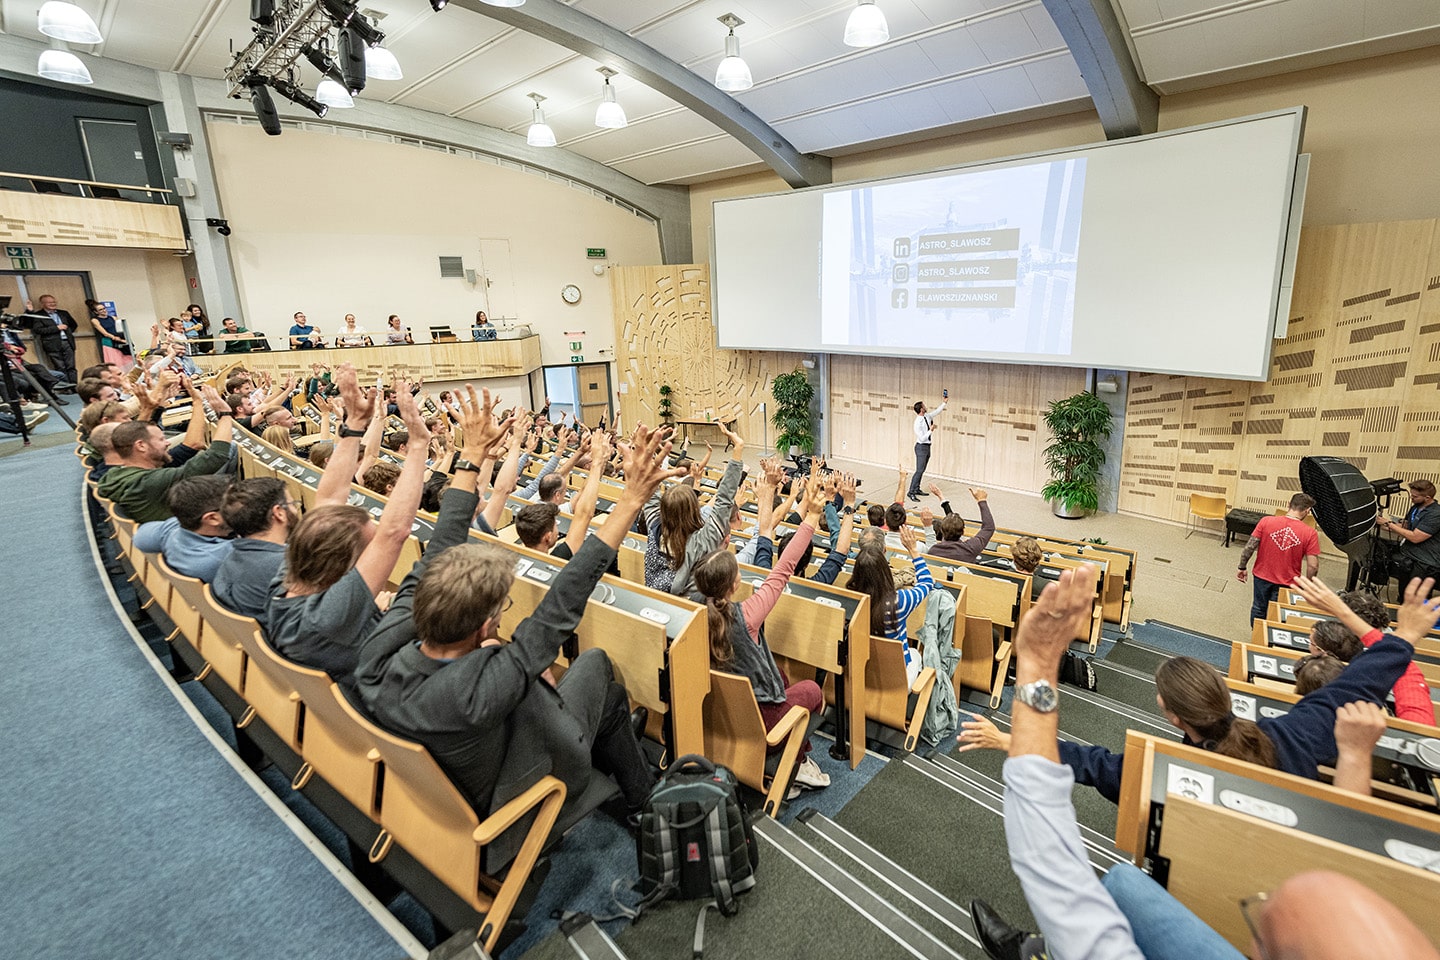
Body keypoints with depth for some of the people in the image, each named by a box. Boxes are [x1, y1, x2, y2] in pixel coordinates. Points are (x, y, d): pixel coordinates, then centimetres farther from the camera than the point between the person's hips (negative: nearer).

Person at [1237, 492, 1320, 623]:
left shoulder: (1266, 521, -14)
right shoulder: (1310, 533, -15)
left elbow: (1249, 547, -12)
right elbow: (1313, 566, -15)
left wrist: (1242, 568, 1)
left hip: (1262, 576, 1)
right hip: (1287, 582, -1)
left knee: (1258, 608, 21)